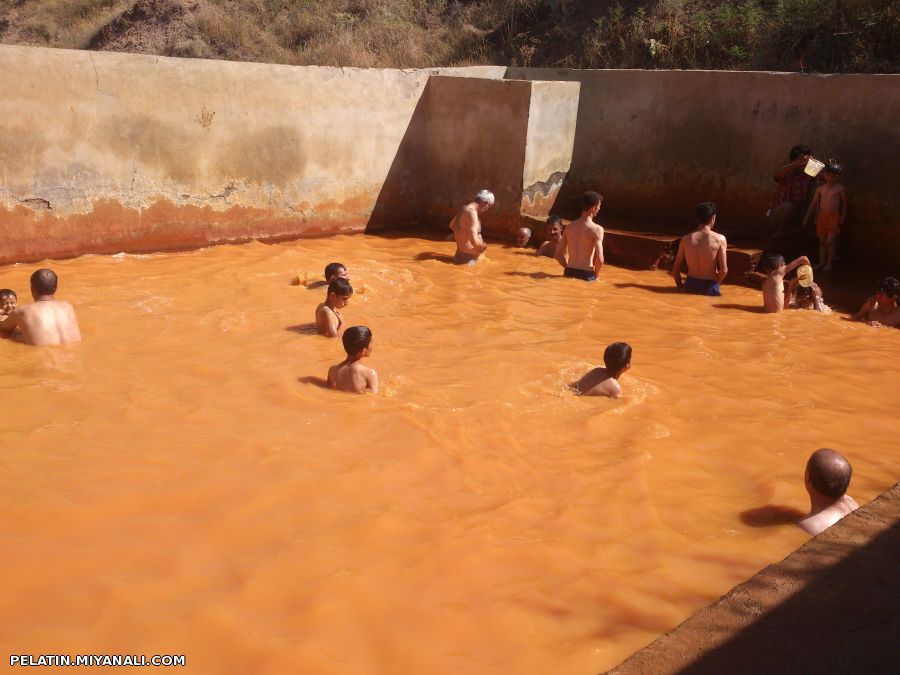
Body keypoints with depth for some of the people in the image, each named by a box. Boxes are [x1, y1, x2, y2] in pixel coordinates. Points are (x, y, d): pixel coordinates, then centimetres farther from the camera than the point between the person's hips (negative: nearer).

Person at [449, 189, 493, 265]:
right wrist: (484, 247, -10)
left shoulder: (464, 209, 10)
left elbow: (452, 225, 31)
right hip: (468, 258, -10)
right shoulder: (472, 212, -21)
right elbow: (474, 241, -30)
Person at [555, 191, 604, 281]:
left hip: (569, 274, 5)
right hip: (586, 275, -5)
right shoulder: (597, 229, -10)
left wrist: (570, 269, 17)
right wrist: (595, 276, -1)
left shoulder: (569, 226, 7)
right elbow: (600, 259, -17)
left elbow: (558, 254, 9)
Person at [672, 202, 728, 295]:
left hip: (690, 286, 3)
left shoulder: (686, 239, -2)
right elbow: (723, 271, -12)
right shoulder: (720, 239, -9)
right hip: (709, 288, -3)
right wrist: (715, 284, 7)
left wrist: (681, 287, 16)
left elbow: (676, 269, 2)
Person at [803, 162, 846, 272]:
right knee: (822, 241, 10)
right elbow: (813, 204, 8)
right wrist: (806, 218, 7)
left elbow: (844, 204, 2)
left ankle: (829, 263, 5)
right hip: (822, 216, 4)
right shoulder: (820, 189, 4)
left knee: (830, 241, -6)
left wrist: (842, 218, -3)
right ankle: (822, 262, 20)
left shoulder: (840, 188, -4)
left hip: (834, 217, -4)